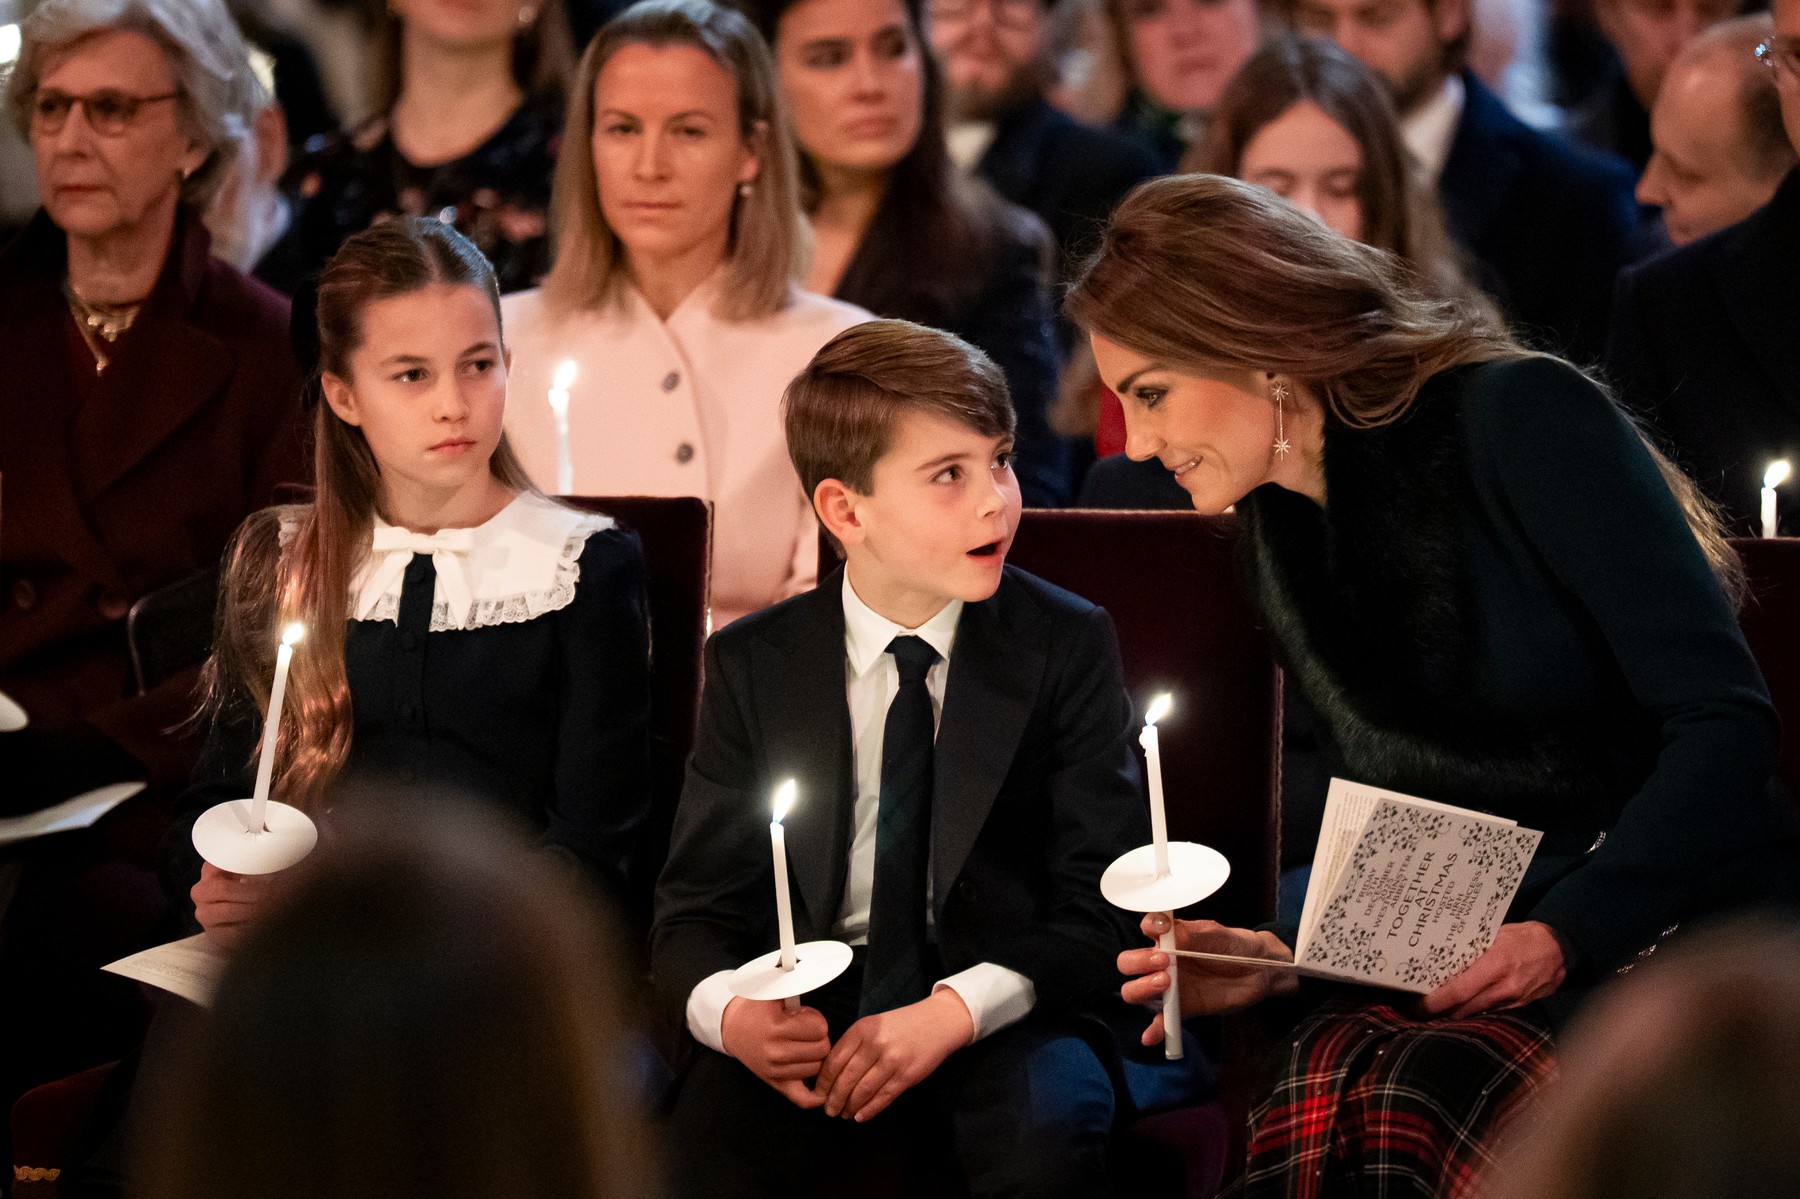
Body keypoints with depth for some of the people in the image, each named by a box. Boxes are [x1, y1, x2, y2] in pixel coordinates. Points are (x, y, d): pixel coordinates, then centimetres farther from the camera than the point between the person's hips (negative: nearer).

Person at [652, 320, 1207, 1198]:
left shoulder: (1066, 646, 0)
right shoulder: (754, 666, 4)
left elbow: (1099, 904, -4)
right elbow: (695, 907, 5)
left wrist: (952, 1012, -21)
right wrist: (730, 1014, -20)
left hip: (1004, 1016, -1)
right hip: (818, 1013, 1)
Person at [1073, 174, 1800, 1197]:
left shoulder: (1519, 416, -8)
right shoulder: (1281, 535, 14)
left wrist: (1566, 936, -19)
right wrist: (1285, 957, -2)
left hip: (1678, 918, -5)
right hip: (1466, 958, 5)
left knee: (1416, 1098, -35)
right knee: (1319, 1081, -32)